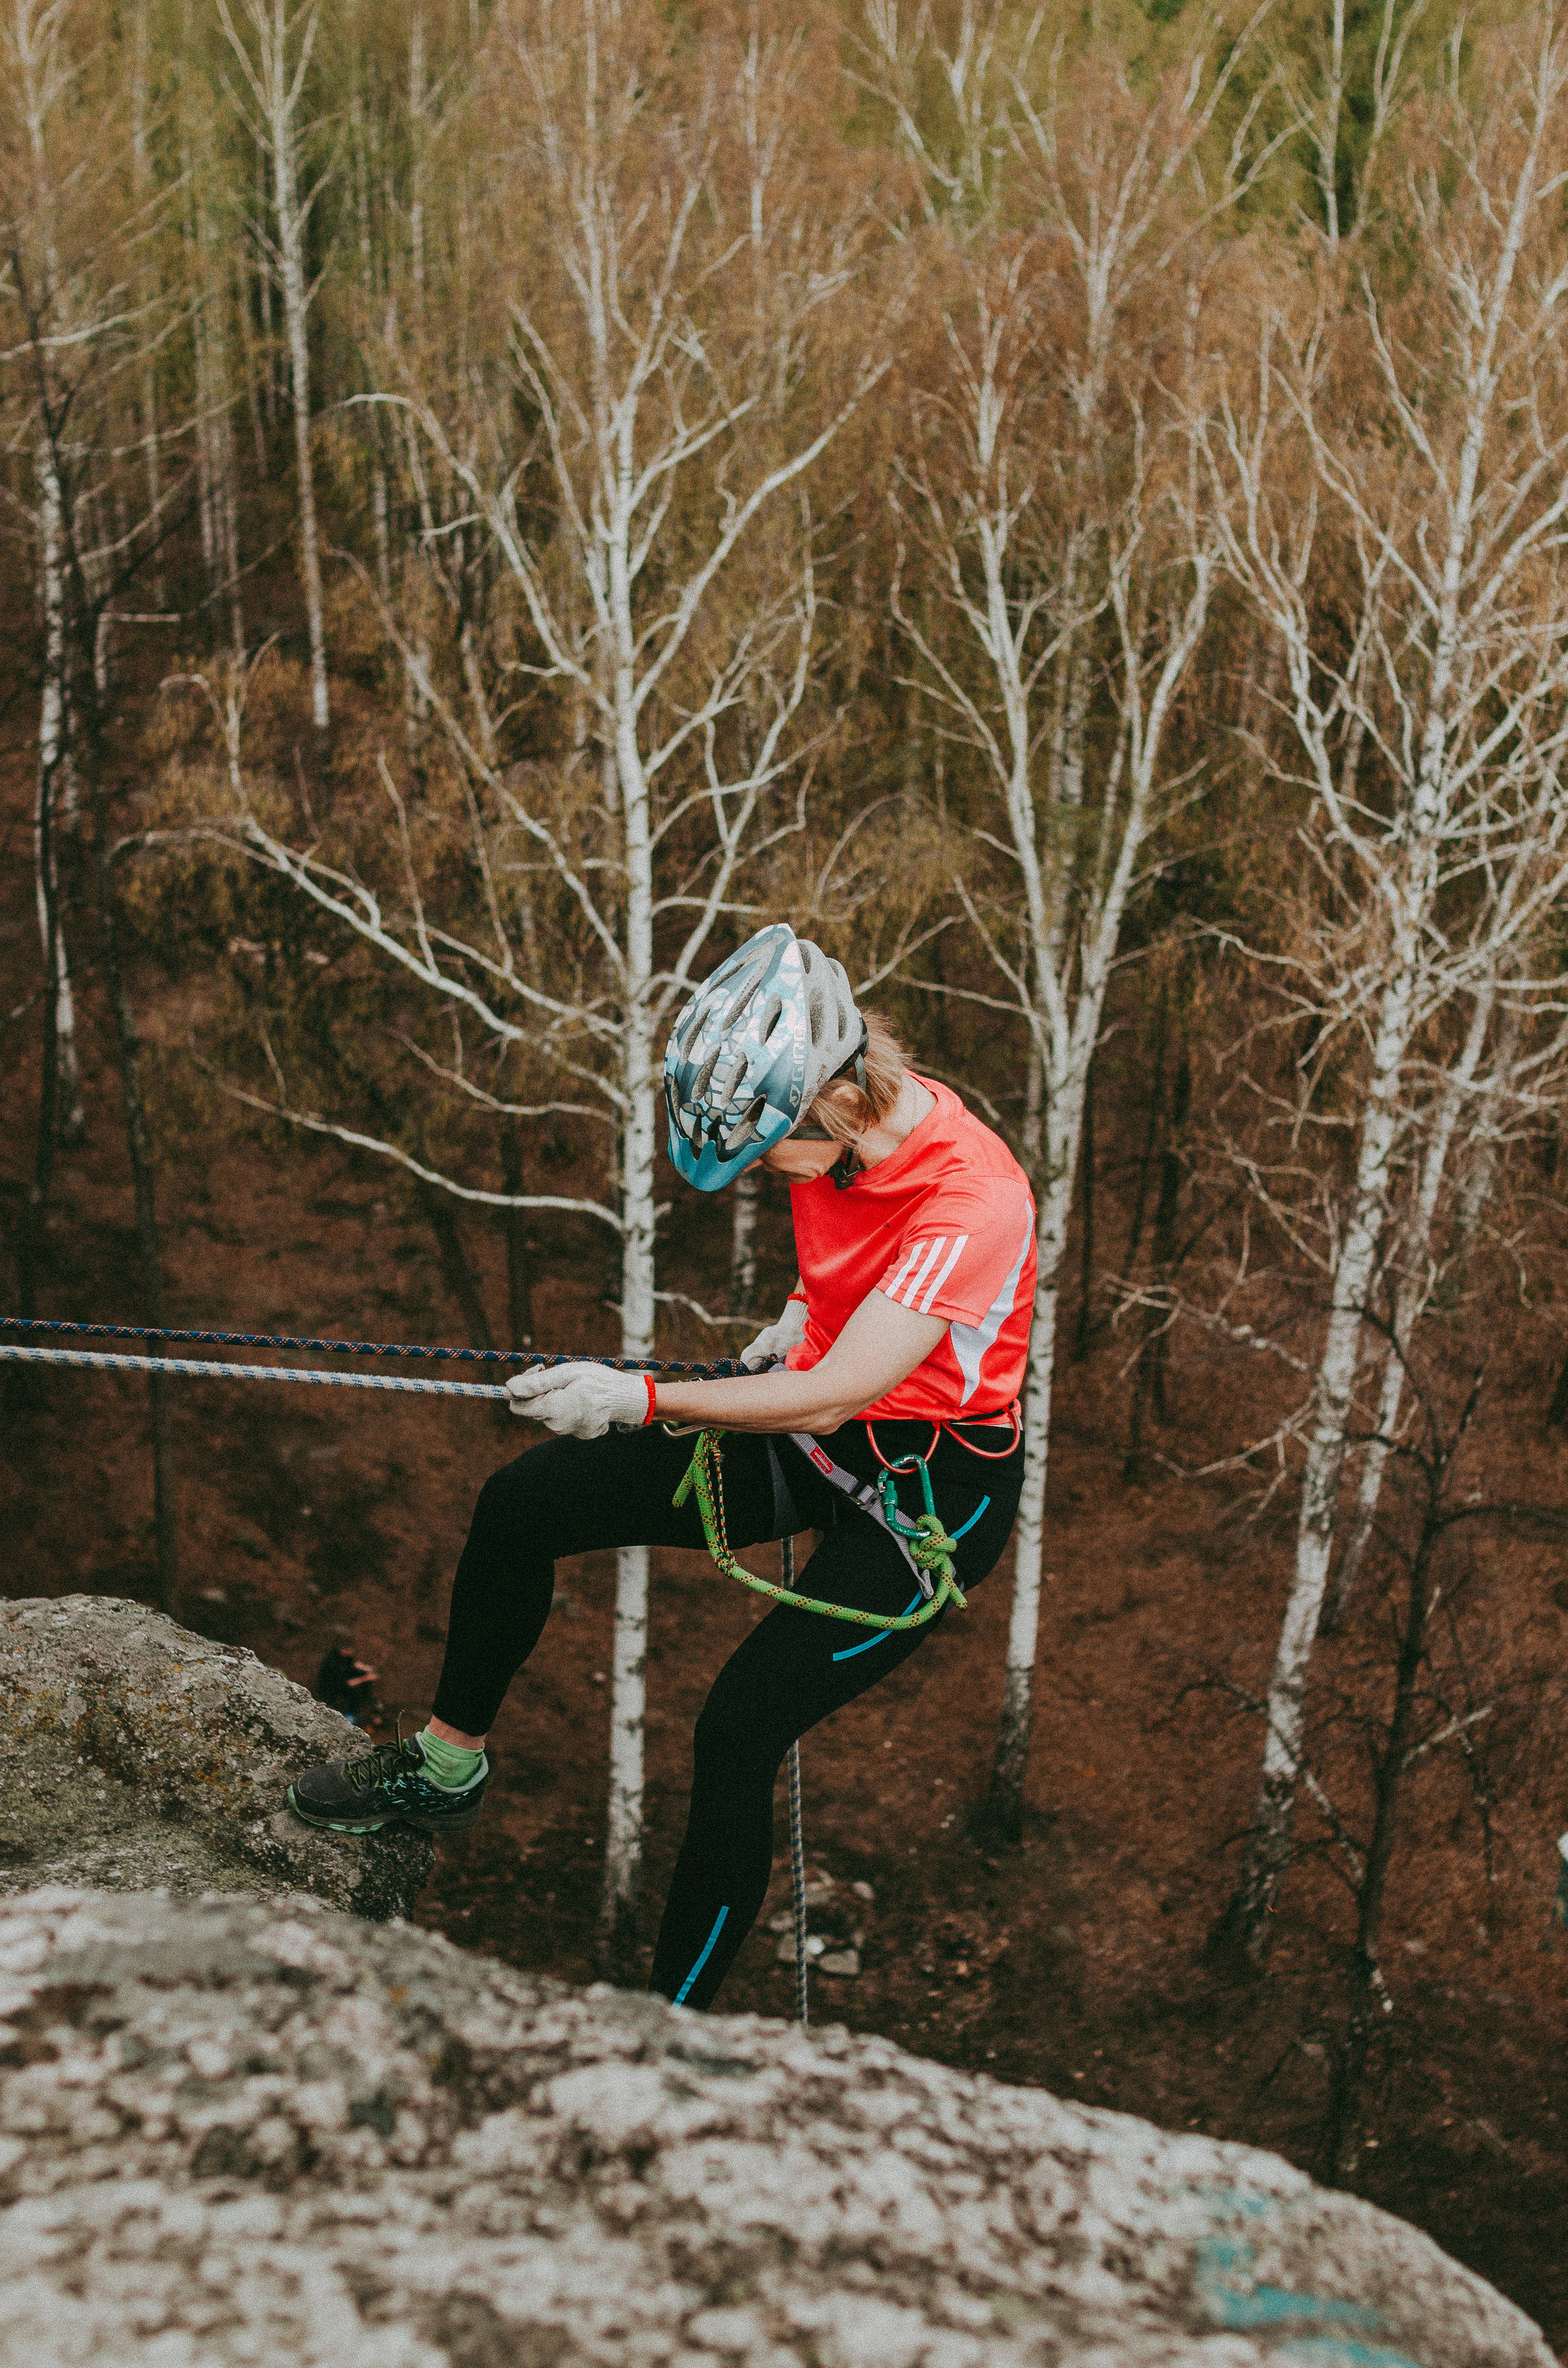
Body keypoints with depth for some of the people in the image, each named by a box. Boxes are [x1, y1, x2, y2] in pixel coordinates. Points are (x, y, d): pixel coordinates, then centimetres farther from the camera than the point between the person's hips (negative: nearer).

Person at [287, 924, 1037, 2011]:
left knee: (739, 1729, -18)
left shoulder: (974, 1201, -31)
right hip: (814, 1435, 8)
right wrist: (798, 1321, 9)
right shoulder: (841, 1125, -9)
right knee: (521, 1504, 1)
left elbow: (830, 1397, -32)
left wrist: (641, 1400, -32)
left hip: (932, 1488, -7)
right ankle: (448, 1768, 23)